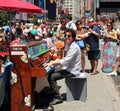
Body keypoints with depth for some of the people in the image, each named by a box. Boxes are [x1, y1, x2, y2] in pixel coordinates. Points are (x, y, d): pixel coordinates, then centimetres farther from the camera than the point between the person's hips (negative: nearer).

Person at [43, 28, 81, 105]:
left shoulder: (74, 47, -21)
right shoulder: (71, 46, 12)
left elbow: (66, 61, -27)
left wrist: (53, 62, -23)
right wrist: (57, 60, 6)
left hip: (72, 71, -11)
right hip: (69, 68, 11)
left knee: (51, 77, -19)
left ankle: (58, 97, -14)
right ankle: (53, 92, 26)